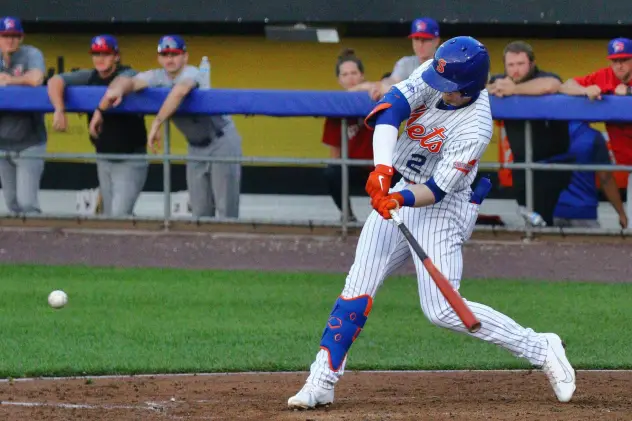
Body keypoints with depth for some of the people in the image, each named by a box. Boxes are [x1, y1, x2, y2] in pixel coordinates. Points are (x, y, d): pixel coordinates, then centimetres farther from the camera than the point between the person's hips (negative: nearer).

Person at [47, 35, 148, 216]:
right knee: (109, 215, 14)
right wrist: (59, 111, -27)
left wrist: (100, 110, -50)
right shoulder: (90, 77, 1)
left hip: (130, 161, -7)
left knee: (119, 214, -18)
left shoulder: (128, 75, -15)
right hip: (104, 159, 7)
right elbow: (55, 81, -10)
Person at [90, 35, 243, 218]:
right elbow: (129, 81, -18)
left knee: (225, 209, -6)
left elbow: (180, 91, -45)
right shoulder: (158, 77, -3)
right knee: (200, 211, 9)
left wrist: (157, 124, -48)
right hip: (196, 147, 7)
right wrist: (118, 89, -42)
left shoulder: (191, 73, -22)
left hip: (221, 140, -7)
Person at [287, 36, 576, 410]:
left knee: (442, 309, -14)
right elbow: (391, 107, -25)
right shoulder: (433, 77, -11)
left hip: (443, 208, -7)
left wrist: (401, 199, -42)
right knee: (358, 288, 3)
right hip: (402, 193, 7)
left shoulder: (475, 130, -27)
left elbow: (438, 189, -25)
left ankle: (542, 350, -4)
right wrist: (382, 167, -38)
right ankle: (322, 382, 7)